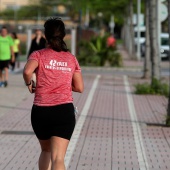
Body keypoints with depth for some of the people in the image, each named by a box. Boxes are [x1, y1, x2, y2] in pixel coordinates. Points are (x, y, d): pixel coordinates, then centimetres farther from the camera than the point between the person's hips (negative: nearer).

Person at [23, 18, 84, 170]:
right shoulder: (71, 58, 9)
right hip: (64, 111, 0)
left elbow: (27, 71, -19)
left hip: (40, 111, 0)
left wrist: (29, 84, 0)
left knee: (46, 150, 26)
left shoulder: (39, 55, 1)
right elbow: (79, 88, 10)